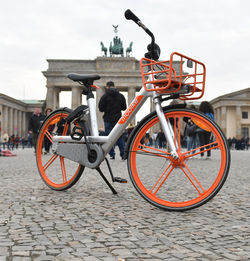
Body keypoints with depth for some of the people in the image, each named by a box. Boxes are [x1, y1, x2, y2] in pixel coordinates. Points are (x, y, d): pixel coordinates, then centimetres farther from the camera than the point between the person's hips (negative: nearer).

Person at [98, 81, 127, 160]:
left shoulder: (105, 96, -7)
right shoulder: (121, 96, 2)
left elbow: (101, 109, -6)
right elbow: (124, 108, 6)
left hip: (108, 120, -2)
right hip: (118, 119, 2)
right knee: (120, 137, 9)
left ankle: (112, 155, 3)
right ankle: (123, 154, 6)